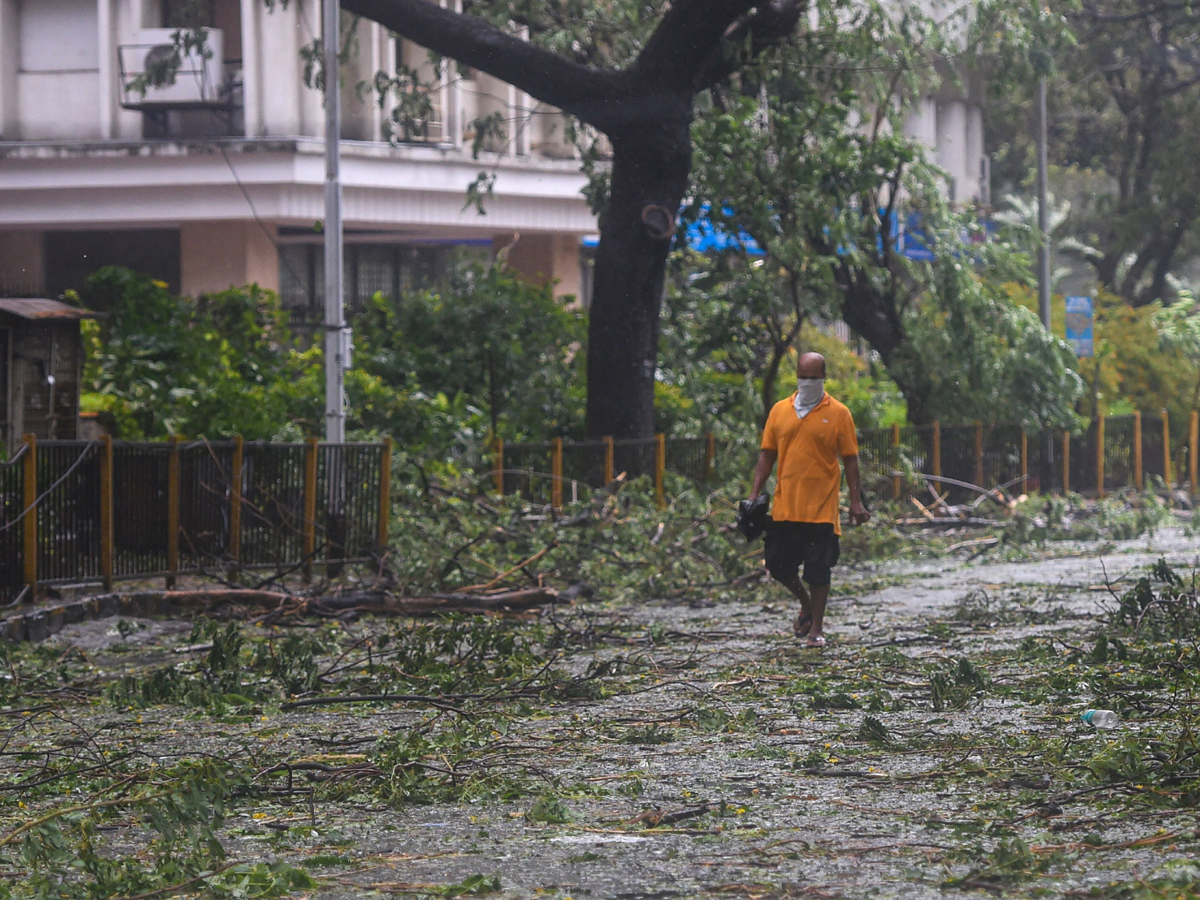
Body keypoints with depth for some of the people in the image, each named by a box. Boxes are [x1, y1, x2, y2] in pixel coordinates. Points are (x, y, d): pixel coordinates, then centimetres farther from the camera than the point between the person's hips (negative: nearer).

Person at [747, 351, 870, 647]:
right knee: (777, 565, 5)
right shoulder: (780, 411, 9)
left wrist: (856, 501, -4)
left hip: (822, 507, -3)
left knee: (818, 570, -1)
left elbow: (850, 460, 1)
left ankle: (816, 628, 10)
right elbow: (767, 455, 12)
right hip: (785, 506, 3)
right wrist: (755, 494, 4)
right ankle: (806, 604, 32)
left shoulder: (838, 414, 0)